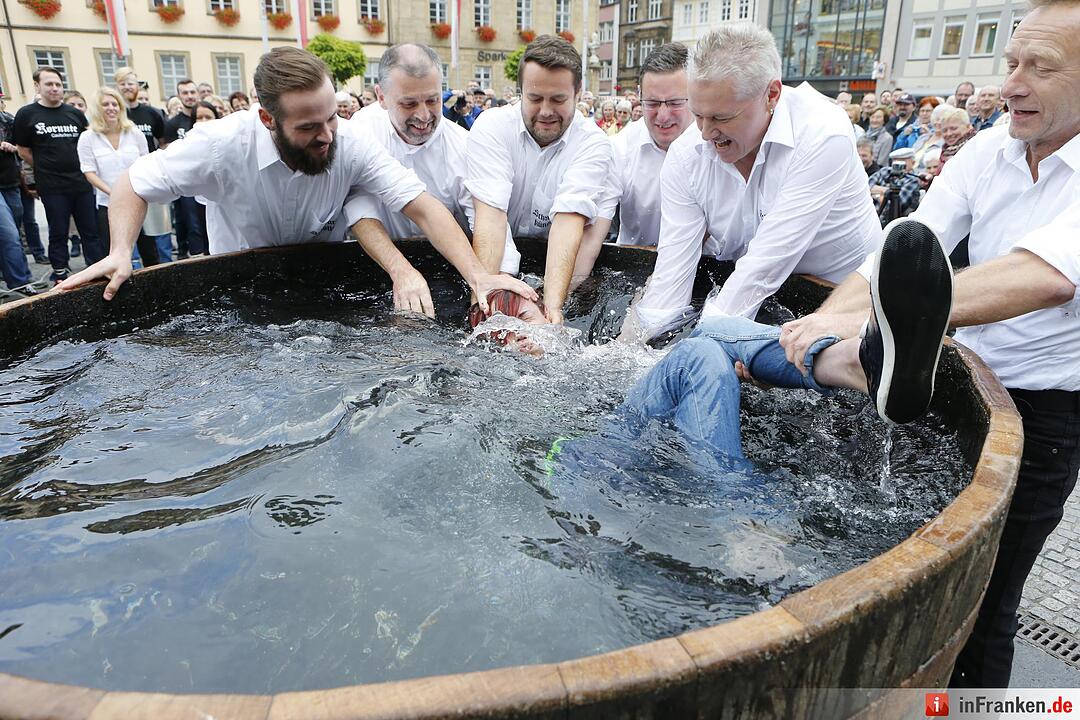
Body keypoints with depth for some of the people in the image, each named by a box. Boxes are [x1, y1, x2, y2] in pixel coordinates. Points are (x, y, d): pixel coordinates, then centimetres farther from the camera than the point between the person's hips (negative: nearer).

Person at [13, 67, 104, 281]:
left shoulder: (75, 114, 9)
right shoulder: (26, 114, 2)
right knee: (58, 234, 4)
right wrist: (46, 169, 5)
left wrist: (82, 168, 7)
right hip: (52, 188, -2)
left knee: (91, 232, 3)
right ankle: (60, 278, 11)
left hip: (82, 184, 2)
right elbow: (24, 151, 7)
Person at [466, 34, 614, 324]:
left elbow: (568, 220, -26)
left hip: (554, 257, 0)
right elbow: (491, 213, -24)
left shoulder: (593, 144, -12)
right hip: (499, 254, 0)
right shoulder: (492, 127, -12)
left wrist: (553, 304, -41)